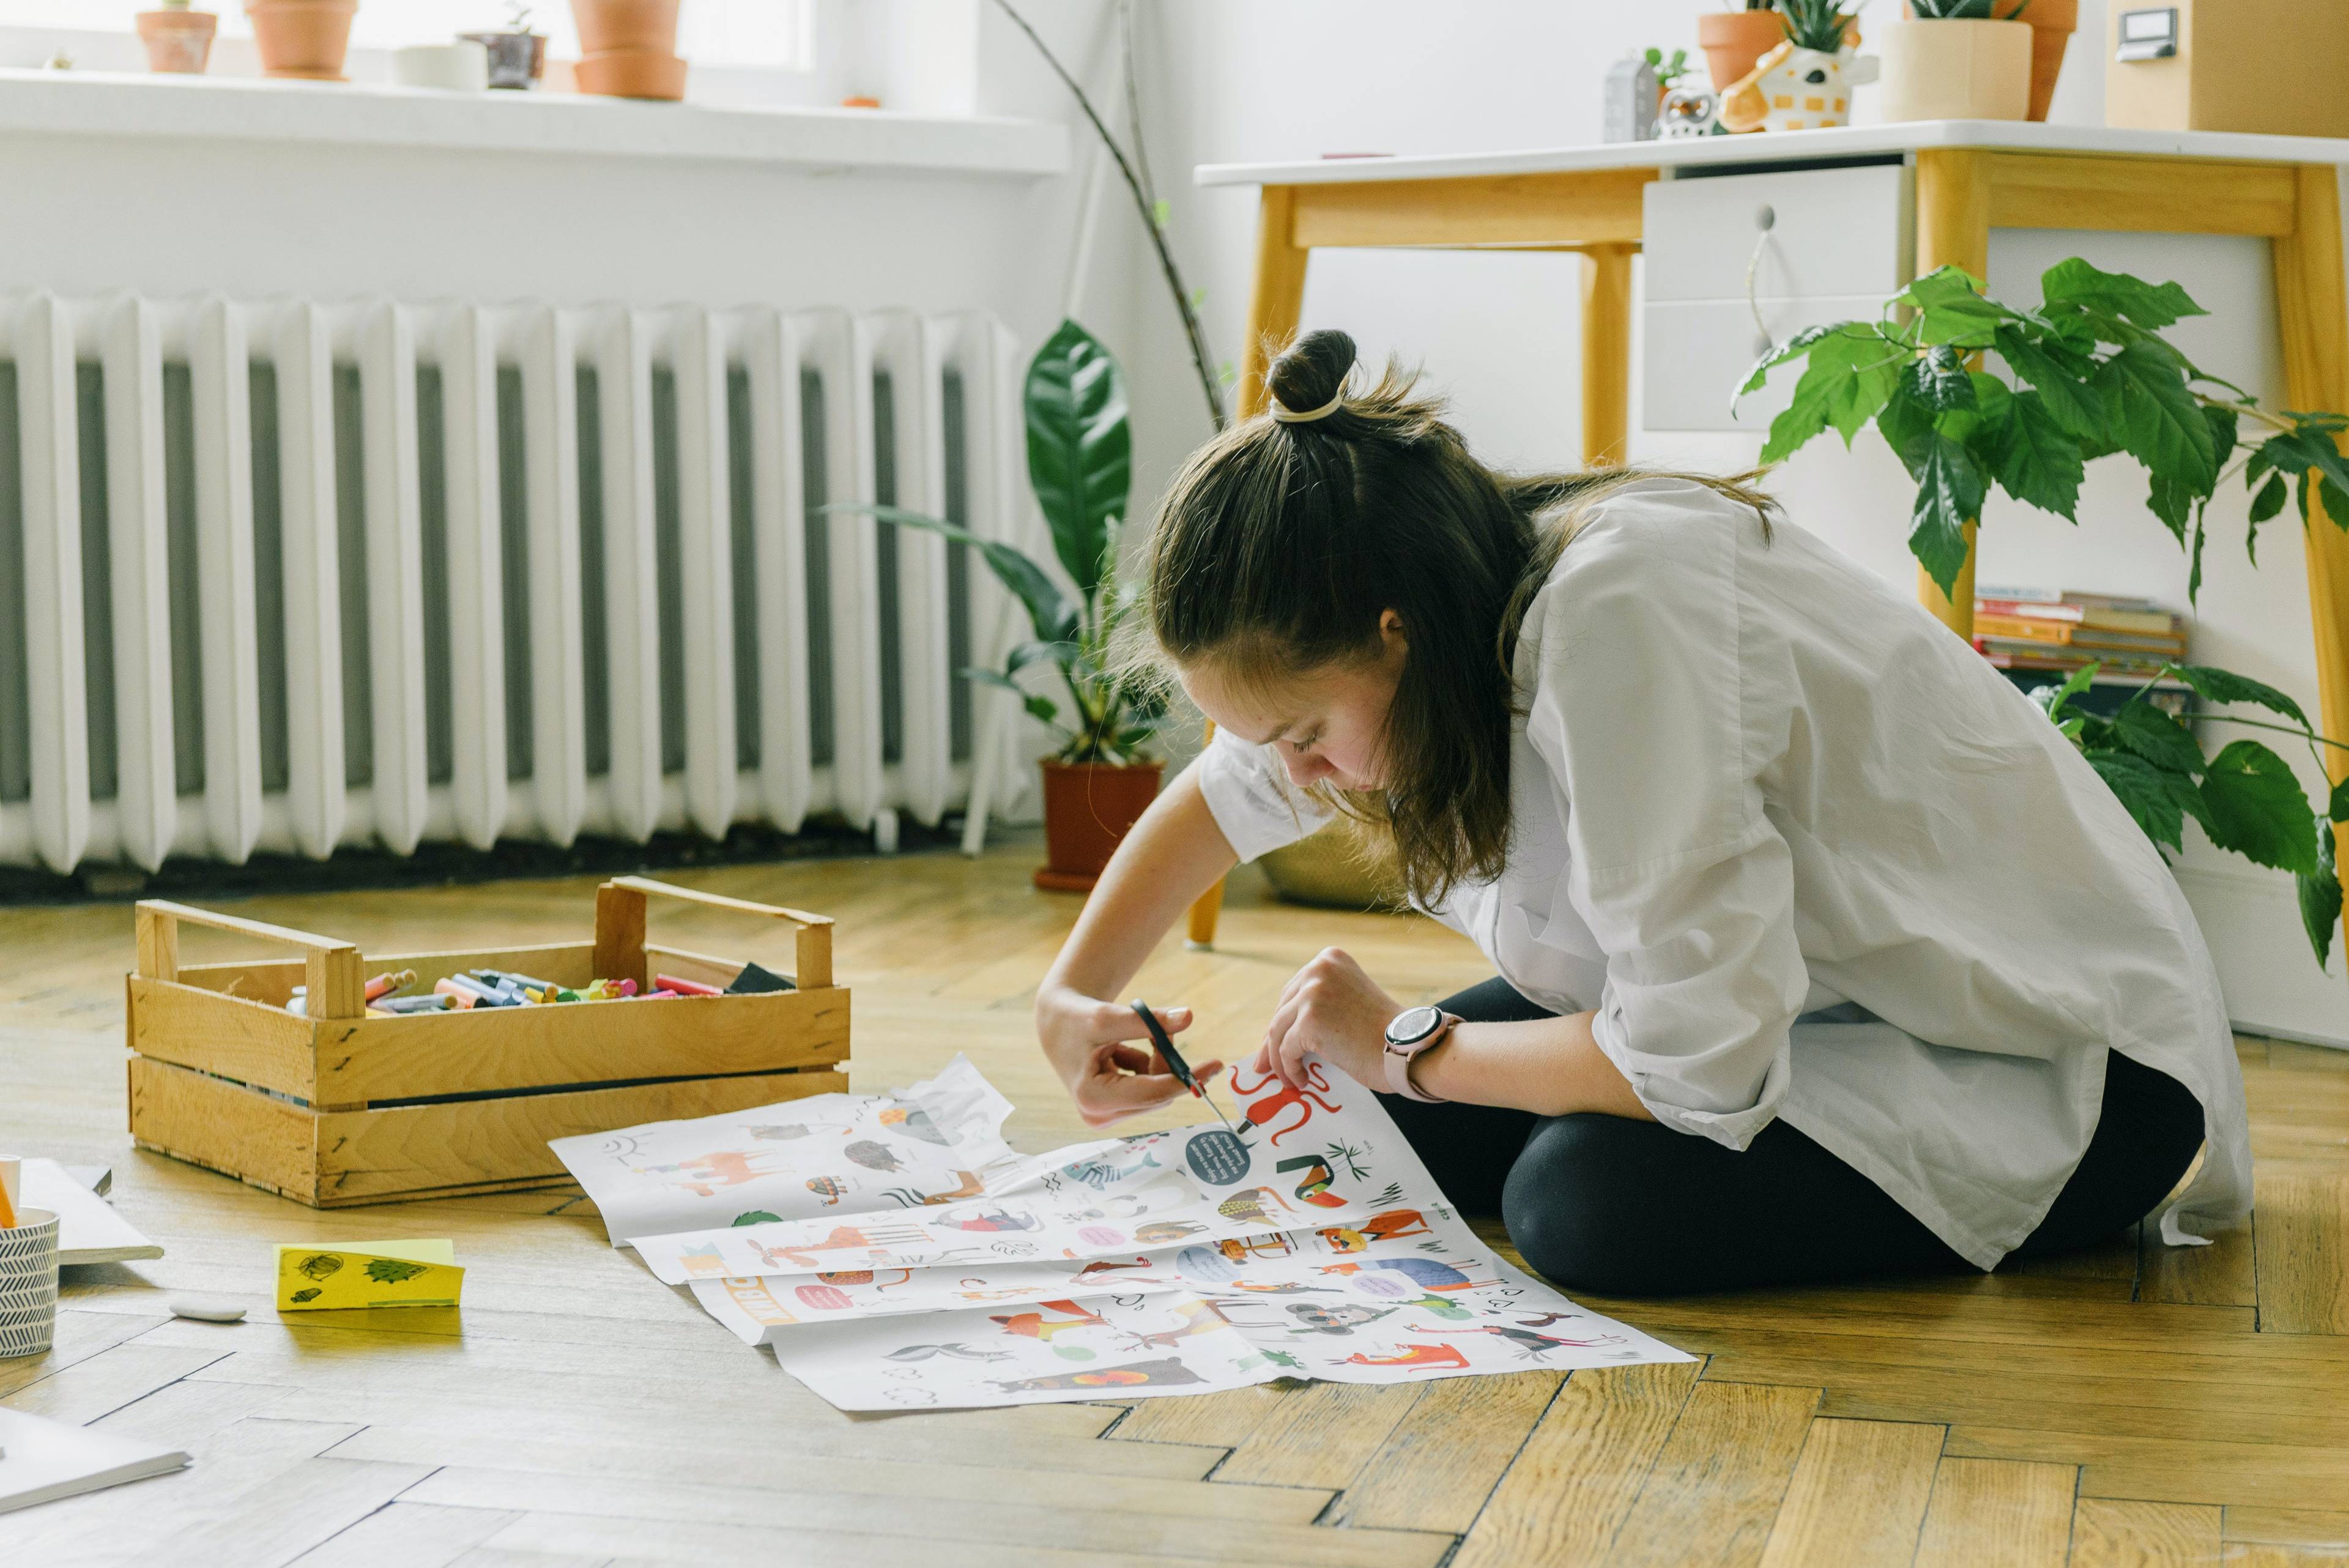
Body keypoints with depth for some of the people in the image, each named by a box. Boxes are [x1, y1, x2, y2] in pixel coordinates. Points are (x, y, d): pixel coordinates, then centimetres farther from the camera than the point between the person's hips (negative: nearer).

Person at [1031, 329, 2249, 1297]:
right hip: (1808, 980, 9)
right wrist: (1075, 995, 2)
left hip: (2058, 1042, -8)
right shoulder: (1403, 612, -7)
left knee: (1589, 1203, -29)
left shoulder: (1613, 617, -33)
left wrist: (1405, 1046, -19)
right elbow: (1224, 796, 15)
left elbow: (1699, 1054, -33)